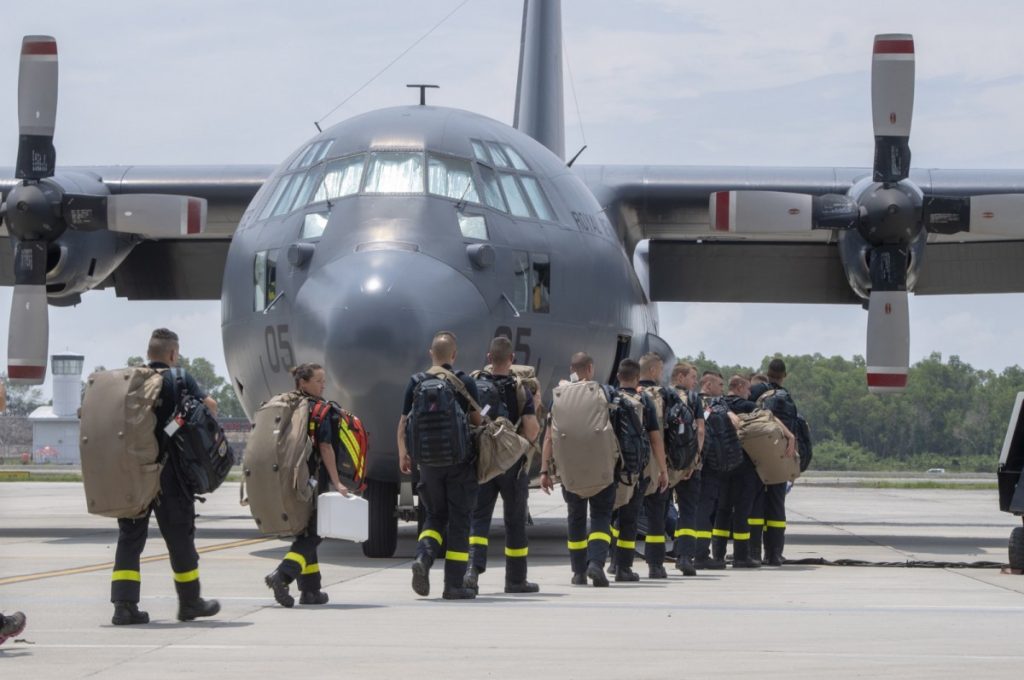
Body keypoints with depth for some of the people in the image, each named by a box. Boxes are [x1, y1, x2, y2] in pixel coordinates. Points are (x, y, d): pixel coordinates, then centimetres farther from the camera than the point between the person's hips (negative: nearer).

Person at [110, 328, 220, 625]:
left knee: (129, 536, 7)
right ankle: (190, 602, 19)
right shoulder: (179, 379, -1)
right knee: (179, 536, 9)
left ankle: (124, 604, -4)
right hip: (168, 473, -3)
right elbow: (210, 406, -8)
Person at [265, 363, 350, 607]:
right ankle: (282, 575, -24)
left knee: (305, 533, 15)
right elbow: (325, 447, -12)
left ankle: (310, 590, 16)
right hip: (312, 479, -7)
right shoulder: (320, 409, -8)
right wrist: (336, 482, -11)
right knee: (311, 535, -3)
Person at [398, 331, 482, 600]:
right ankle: (454, 585, 4)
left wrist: (403, 455, 19)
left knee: (435, 515, 16)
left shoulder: (416, 383, 2)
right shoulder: (465, 383, -5)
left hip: (429, 461, 2)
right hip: (460, 461, -2)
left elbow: (404, 423, 6)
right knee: (459, 520, 4)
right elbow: (478, 420, 1)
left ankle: (423, 557, -11)